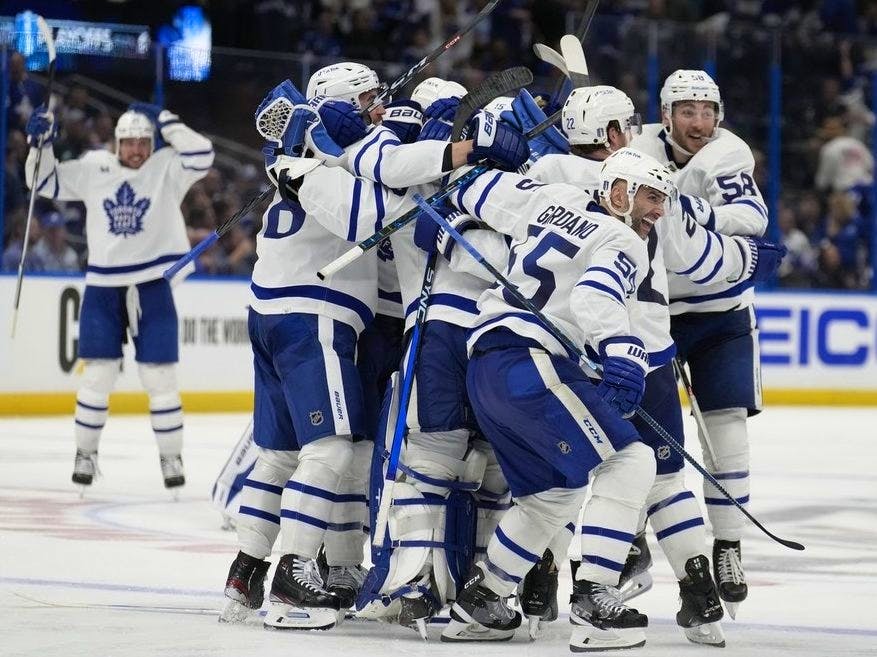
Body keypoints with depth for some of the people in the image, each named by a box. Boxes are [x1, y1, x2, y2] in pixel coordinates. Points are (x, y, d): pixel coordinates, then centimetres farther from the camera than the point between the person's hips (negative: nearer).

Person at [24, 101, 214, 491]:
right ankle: (85, 454, 15)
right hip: (103, 287, 1)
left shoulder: (167, 169, -2)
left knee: (160, 377, 1)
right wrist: (41, 144, -6)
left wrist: (164, 121, -17)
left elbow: (202, 155, -18)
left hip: (152, 288, -1)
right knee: (98, 375, 1)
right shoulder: (93, 168, 3)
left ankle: (170, 456, 12)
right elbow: (46, 183, 8)